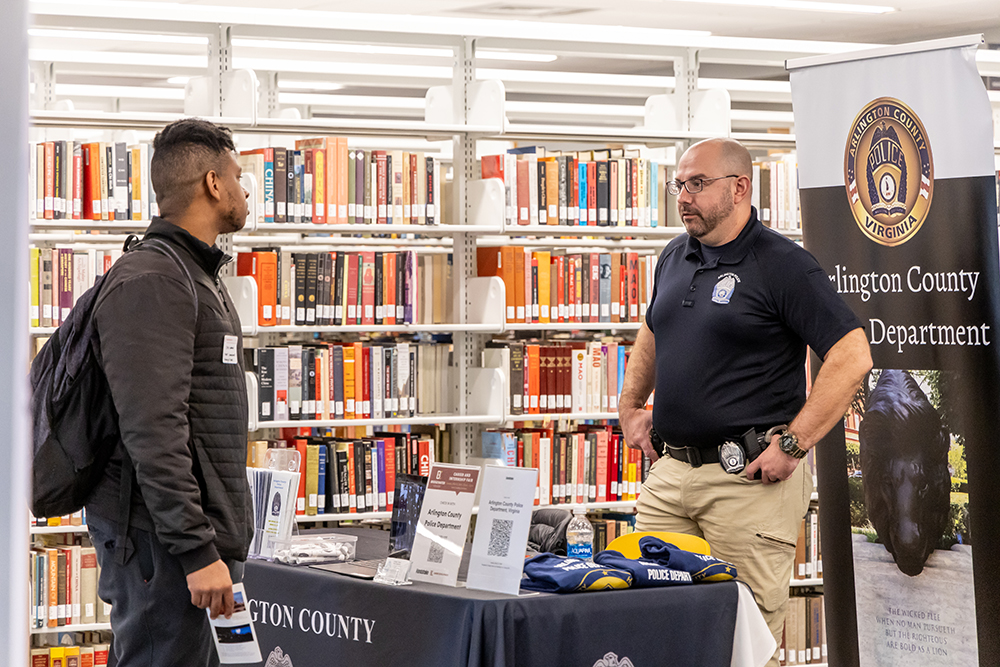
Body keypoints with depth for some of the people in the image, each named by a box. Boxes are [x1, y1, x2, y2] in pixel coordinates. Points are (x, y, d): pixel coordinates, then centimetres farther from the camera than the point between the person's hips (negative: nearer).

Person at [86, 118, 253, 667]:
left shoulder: (196, 274, 20)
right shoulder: (151, 281, -14)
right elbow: (152, 433, -22)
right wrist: (197, 551, -24)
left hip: (202, 531, 10)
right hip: (165, 539, -10)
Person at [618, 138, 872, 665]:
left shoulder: (782, 265, -9)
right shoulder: (675, 257, 14)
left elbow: (852, 357, -15)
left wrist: (792, 446, -18)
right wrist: (630, 404, 21)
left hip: (747, 478, -7)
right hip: (669, 470, 7)